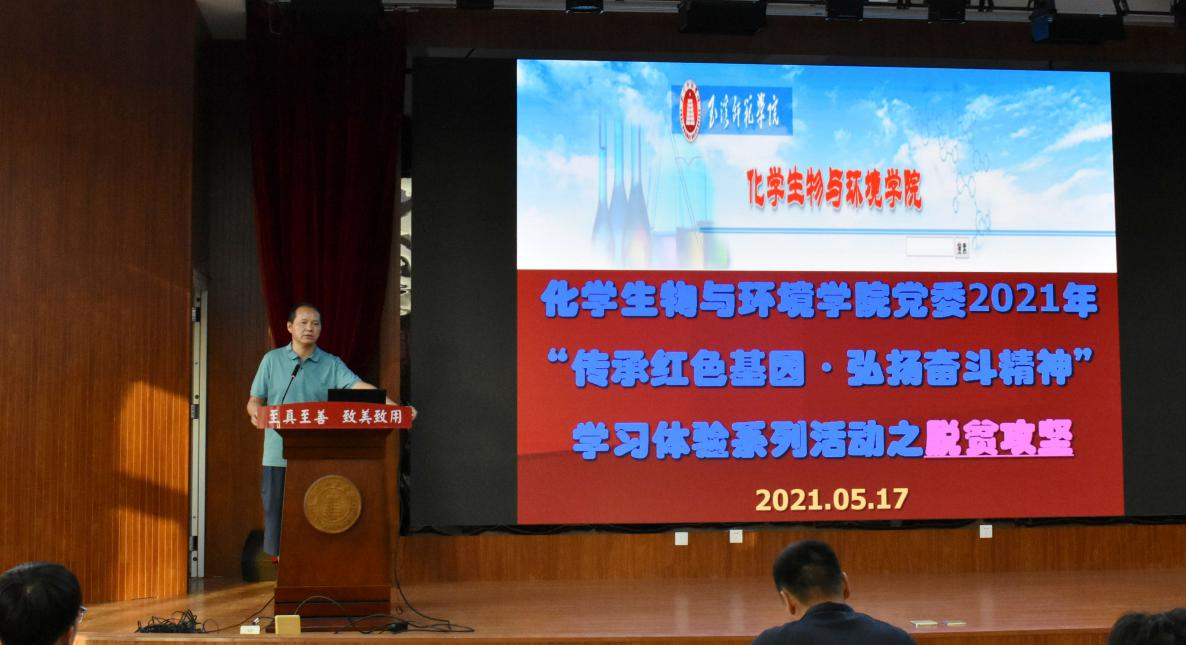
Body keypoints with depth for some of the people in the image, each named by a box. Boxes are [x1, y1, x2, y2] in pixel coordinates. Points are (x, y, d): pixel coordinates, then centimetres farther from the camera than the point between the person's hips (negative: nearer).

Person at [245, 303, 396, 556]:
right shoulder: (272, 360, 7)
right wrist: (256, 412, -16)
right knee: (277, 513, 0)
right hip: (279, 456, 0)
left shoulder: (332, 364, 6)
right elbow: (254, 400, 9)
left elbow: (360, 387, -8)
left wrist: (394, 407, -23)